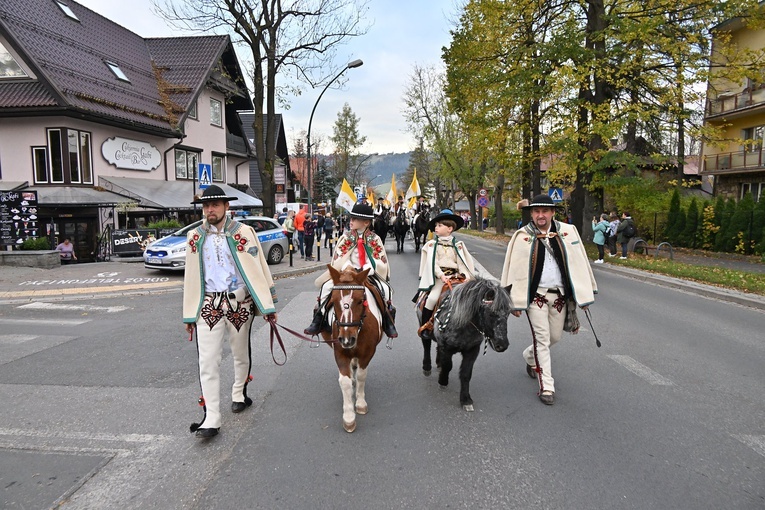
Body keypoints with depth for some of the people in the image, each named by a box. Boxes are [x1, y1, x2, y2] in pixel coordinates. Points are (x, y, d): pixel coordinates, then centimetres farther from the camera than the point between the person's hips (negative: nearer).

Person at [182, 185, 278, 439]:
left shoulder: (244, 232, -2)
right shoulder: (195, 237, 7)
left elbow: (259, 268, -3)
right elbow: (191, 276, 10)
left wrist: (268, 305, -8)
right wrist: (189, 313, 10)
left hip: (239, 302, -1)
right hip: (208, 304, 2)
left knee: (241, 354, 16)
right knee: (207, 361, -4)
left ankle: (239, 393, 40)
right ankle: (211, 419, 2)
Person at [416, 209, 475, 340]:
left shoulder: (457, 245, 10)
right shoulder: (432, 244, 5)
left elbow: (462, 262, 4)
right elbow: (433, 262, -5)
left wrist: (465, 276, -12)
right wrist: (441, 275, -18)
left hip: (455, 276, 3)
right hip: (438, 276, -2)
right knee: (432, 298, -23)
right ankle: (424, 327, -9)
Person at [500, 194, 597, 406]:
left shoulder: (568, 232, 0)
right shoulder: (522, 236, -6)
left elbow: (579, 264, 4)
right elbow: (515, 269, -5)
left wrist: (583, 295, 4)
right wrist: (516, 301, -6)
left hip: (560, 295, 3)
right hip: (536, 296, -3)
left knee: (555, 337, 15)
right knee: (542, 338, 0)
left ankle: (530, 357, 45)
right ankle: (546, 387, 10)